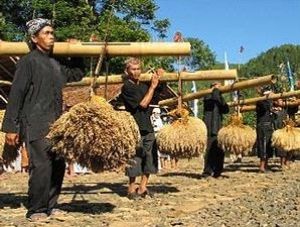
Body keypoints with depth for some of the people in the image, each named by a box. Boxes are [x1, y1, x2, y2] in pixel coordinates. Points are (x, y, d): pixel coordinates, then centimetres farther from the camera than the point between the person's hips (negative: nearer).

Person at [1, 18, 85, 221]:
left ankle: (50, 206, 18)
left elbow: (77, 74, 30)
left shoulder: (55, 64, 15)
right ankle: (36, 210, 1)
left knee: (58, 166, 7)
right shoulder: (28, 62, -4)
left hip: (56, 124, 7)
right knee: (41, 166, -11)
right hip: (36, 125, -7)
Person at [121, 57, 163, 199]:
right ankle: (131, 189, 7)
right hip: (135, 129, -7)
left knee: (150, 160, 9)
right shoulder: (127, 88, -7)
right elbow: (143, 104, -13)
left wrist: (157, 77, 7)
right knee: (135, 160, -4)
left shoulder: (144, 85, 13)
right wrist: (152, 86, -9)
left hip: (148, 128, 7)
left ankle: (142, 187, 18)